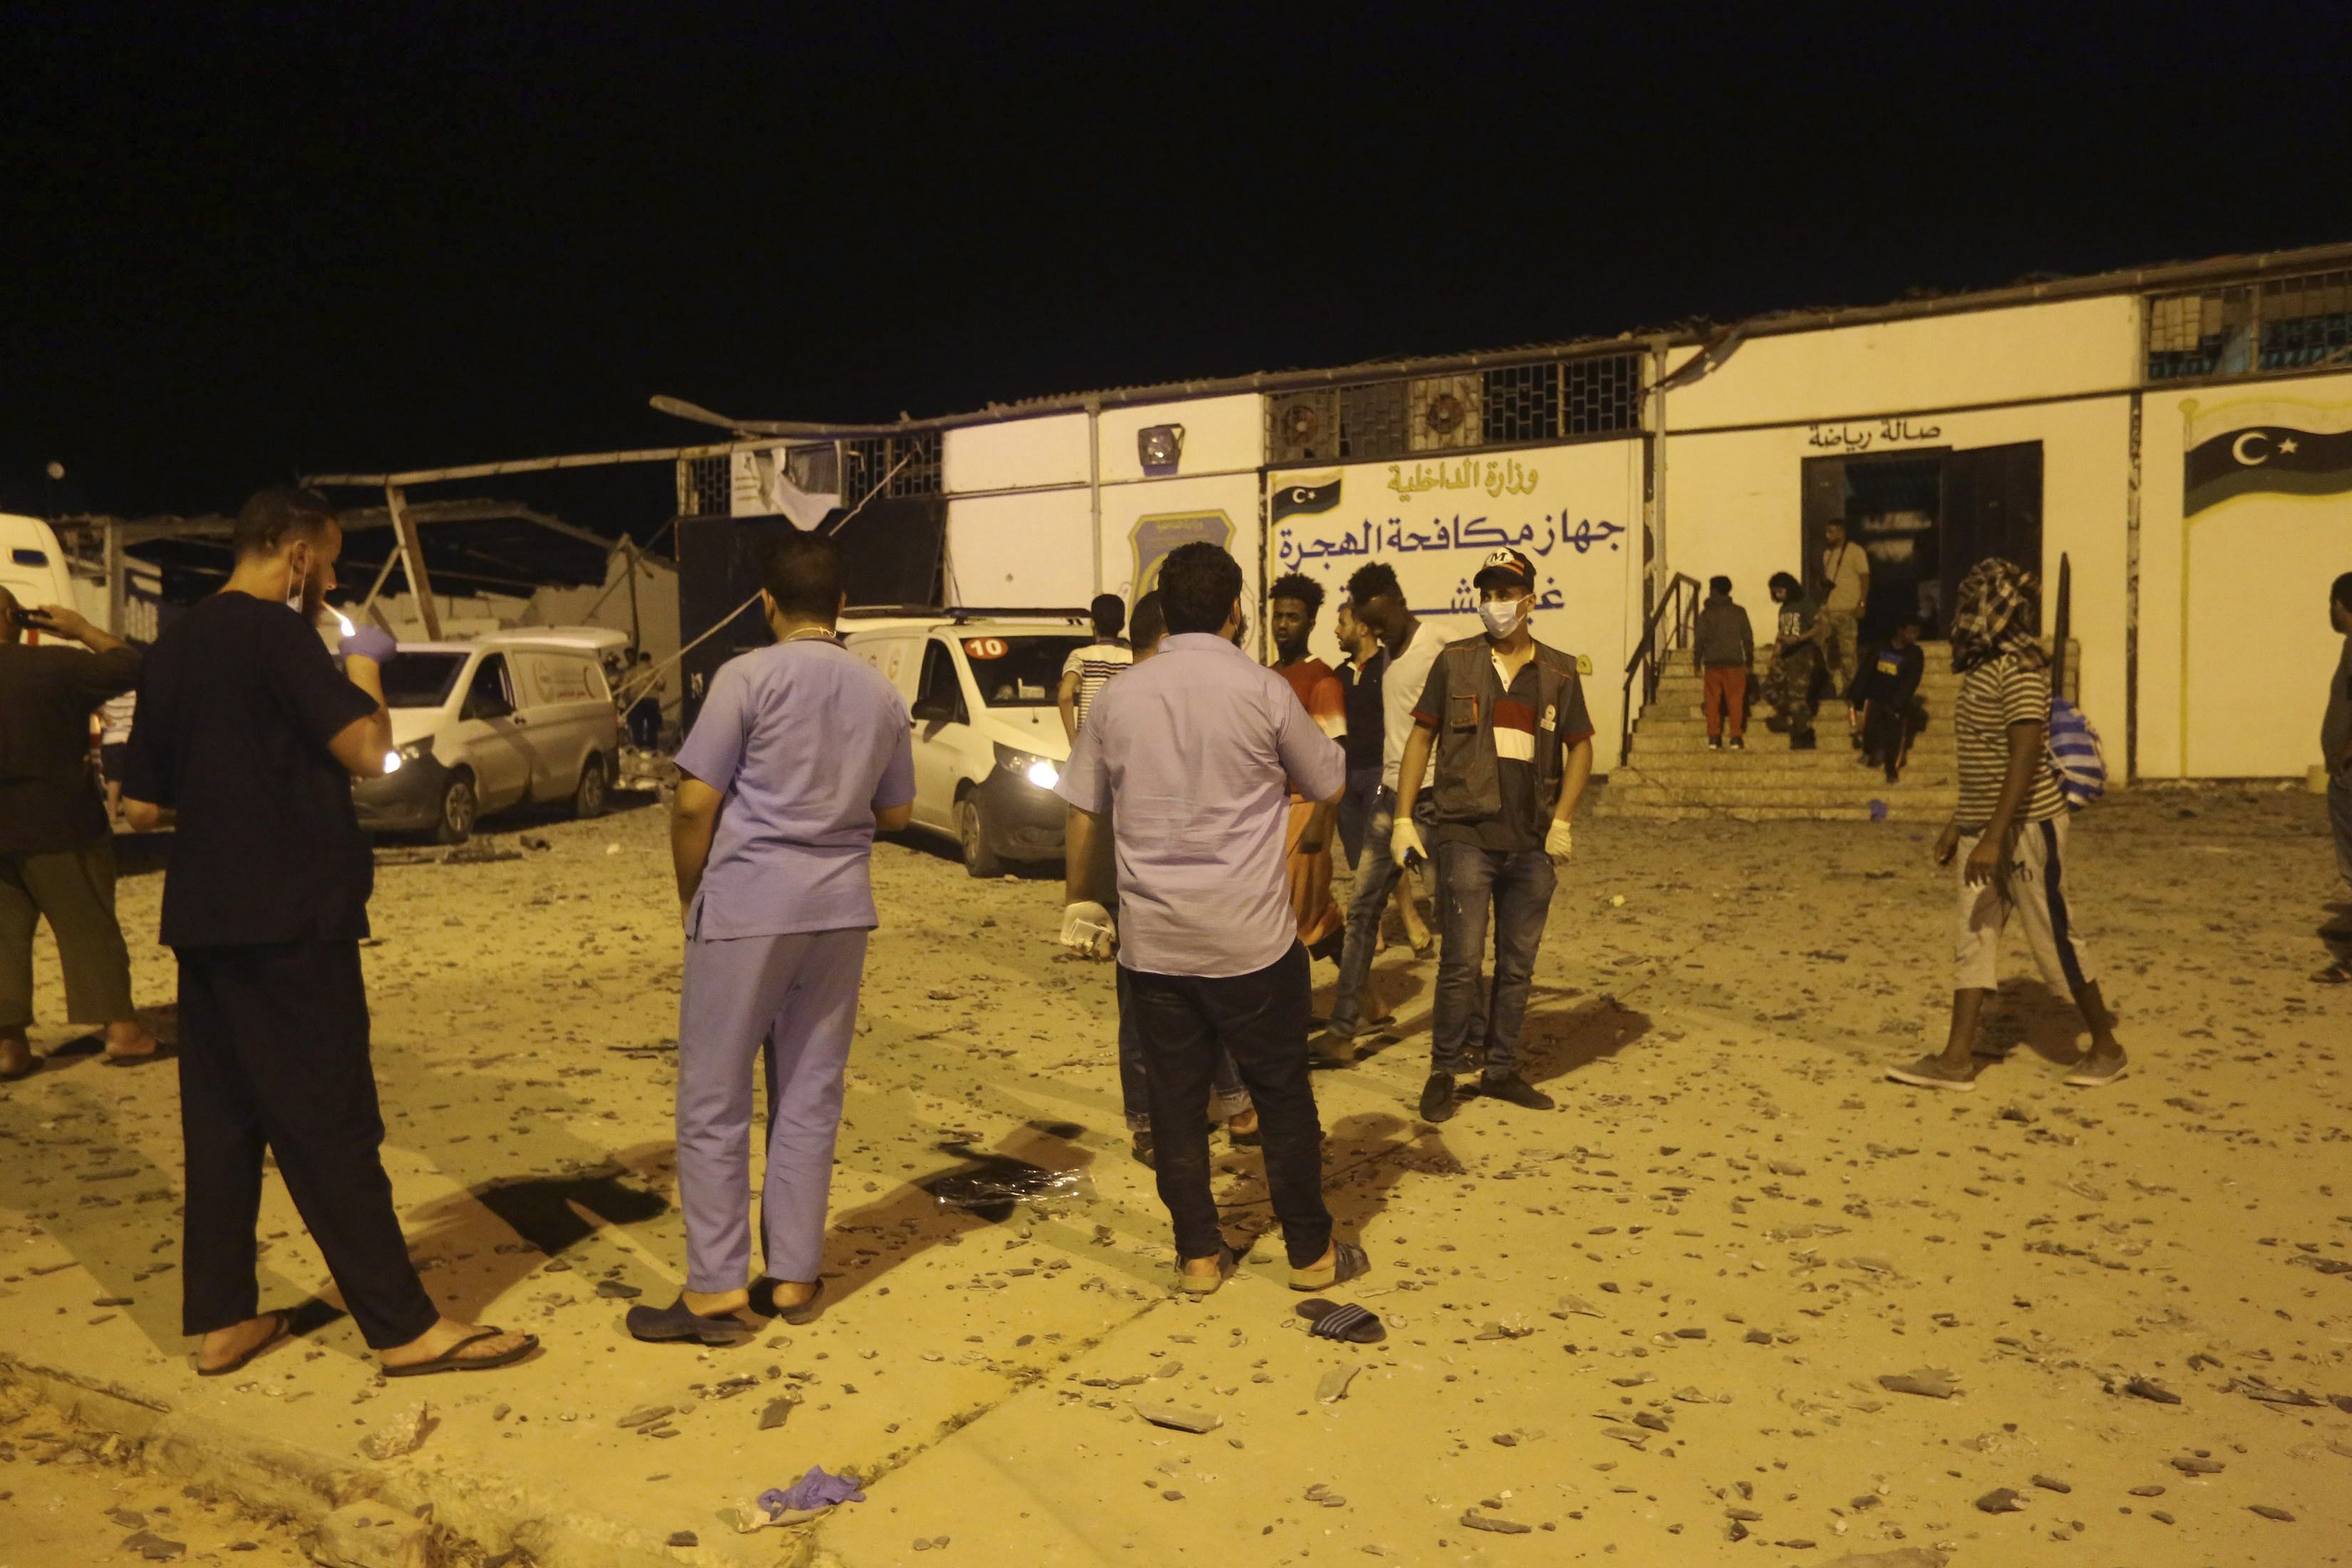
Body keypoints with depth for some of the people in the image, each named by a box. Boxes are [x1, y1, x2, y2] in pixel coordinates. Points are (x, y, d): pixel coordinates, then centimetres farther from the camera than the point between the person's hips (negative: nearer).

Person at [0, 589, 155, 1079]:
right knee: (89, 927, 5)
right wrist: (80, 629, 2)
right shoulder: (52, 663, -13)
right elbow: (128, 665, -8)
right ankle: (120, 1029, 9)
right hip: (56, 825, -4)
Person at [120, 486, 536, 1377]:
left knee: (220, 1119, 13)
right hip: (288, 919, -8)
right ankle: (405, 1329, 2)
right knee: (328, 1126, -5)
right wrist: (365, 664, -6)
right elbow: (367, 753, -21)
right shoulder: (275, 632, -12)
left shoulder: (173, 647, 12)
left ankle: (222, 1320, 20)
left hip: (205, 919, 8)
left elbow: (142, 807, 14)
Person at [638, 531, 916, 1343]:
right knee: (810, 1099, 10)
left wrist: (691, 895, 3)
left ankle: (716, 1290, 6)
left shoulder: (749, 677, -9)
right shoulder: (880, 693, 7)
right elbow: (896, 811, 15)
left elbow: (695, 804, -11)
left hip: (746, 907, -5)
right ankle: (794, 1278, 16)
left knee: (714, 1102, 3)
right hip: (840, 909, 5)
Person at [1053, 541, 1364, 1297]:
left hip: (1153, 937, 3)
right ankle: (1311, 1252, 22)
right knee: (1282, 1094, 11)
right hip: (1250, 936, -2)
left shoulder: (1118, 697, 1)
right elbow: (1329, 785, 5)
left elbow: (1084, 817, 6)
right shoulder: (1263, 691, -8)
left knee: (1176, 1098, 11)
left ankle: (1199, 1255, 19)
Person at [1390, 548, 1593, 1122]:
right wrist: (1403, 818, -2)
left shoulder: (1559, 671, 5)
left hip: (1533, 844, 3)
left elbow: (1580, 747, 12)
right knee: (1461, 963, -3)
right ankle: (1443, 1072, 11)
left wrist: (1562, 821, 1)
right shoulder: (1455, 662, 0)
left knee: (1518, 965, 11)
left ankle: (1502, 1070, 24)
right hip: (1467, 837, -3)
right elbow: (1421, 738, 3)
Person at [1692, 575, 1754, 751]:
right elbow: (1748, 637, 7)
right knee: (1735, 700, 3)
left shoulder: (1706, 613, 0)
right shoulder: (1739, 612, 4)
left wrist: (1697, 661, 8)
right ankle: (1737, 738, -1)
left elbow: (1700, 639, -2)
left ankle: (1714, 738, -1)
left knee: (1713, 702, 3)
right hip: (1734, 663, 1)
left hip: (1712, 664, -1)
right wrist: (1750, 659, 18)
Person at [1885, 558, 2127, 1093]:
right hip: (1983, 826, 9)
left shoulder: (2019, 668, -17)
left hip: (2028, 827, -9)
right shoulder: (1982, 667, 12)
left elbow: (2025, 758, -23)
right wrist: (1958, 824, 21)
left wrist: (1995, 837, -27)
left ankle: (2106, 1048, 20)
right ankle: (1956, 1060, 6)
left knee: (2055, 940, 3)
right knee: (1972, 939, 5)